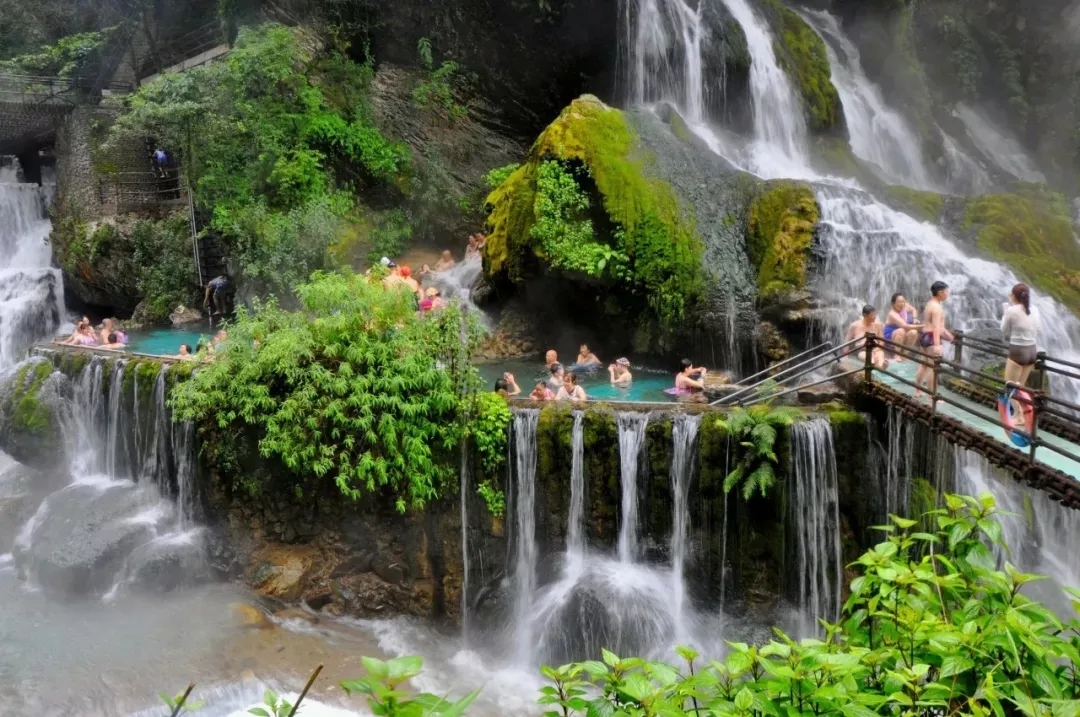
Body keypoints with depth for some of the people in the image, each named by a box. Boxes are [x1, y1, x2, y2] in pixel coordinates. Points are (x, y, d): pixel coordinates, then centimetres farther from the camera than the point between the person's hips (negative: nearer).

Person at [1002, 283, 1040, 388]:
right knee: (1020, 387, 16)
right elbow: (1037, 333, 12)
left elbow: (1005, 332, -2)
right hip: (1032, 351, 7)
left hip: (1017, 351, -7)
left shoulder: (1011, 310, -12)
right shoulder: (1034, 310, 6)